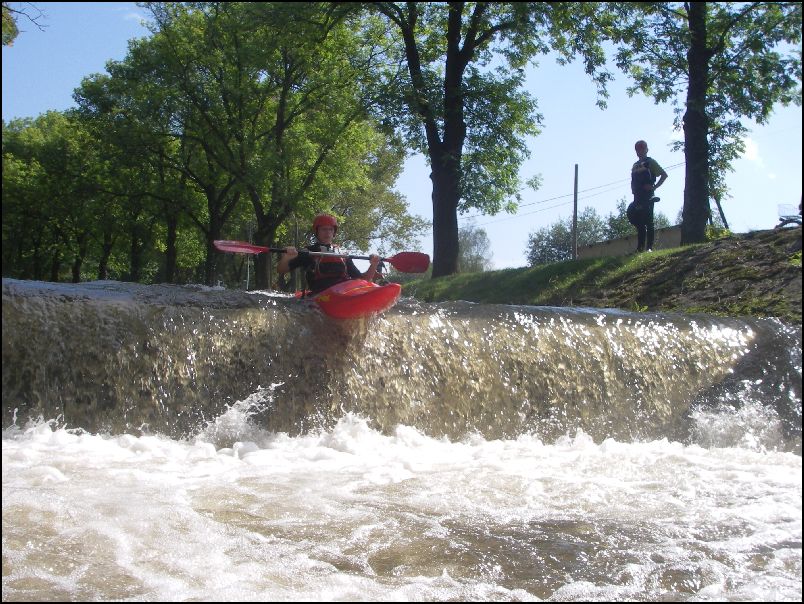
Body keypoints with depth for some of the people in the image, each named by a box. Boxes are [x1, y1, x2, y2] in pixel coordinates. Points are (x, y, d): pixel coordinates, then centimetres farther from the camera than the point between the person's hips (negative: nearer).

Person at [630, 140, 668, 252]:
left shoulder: (650, 162, 3)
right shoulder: (635, 165, 22)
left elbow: (664, 175, -3)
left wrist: (655, 187, -10)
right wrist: (633, 190, 11)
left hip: (647, 196, -7)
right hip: (637, 197, 7)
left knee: (648, 222, -10)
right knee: (639, 223, 4)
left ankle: (649, 247, -14)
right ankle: (640, 247, 5)